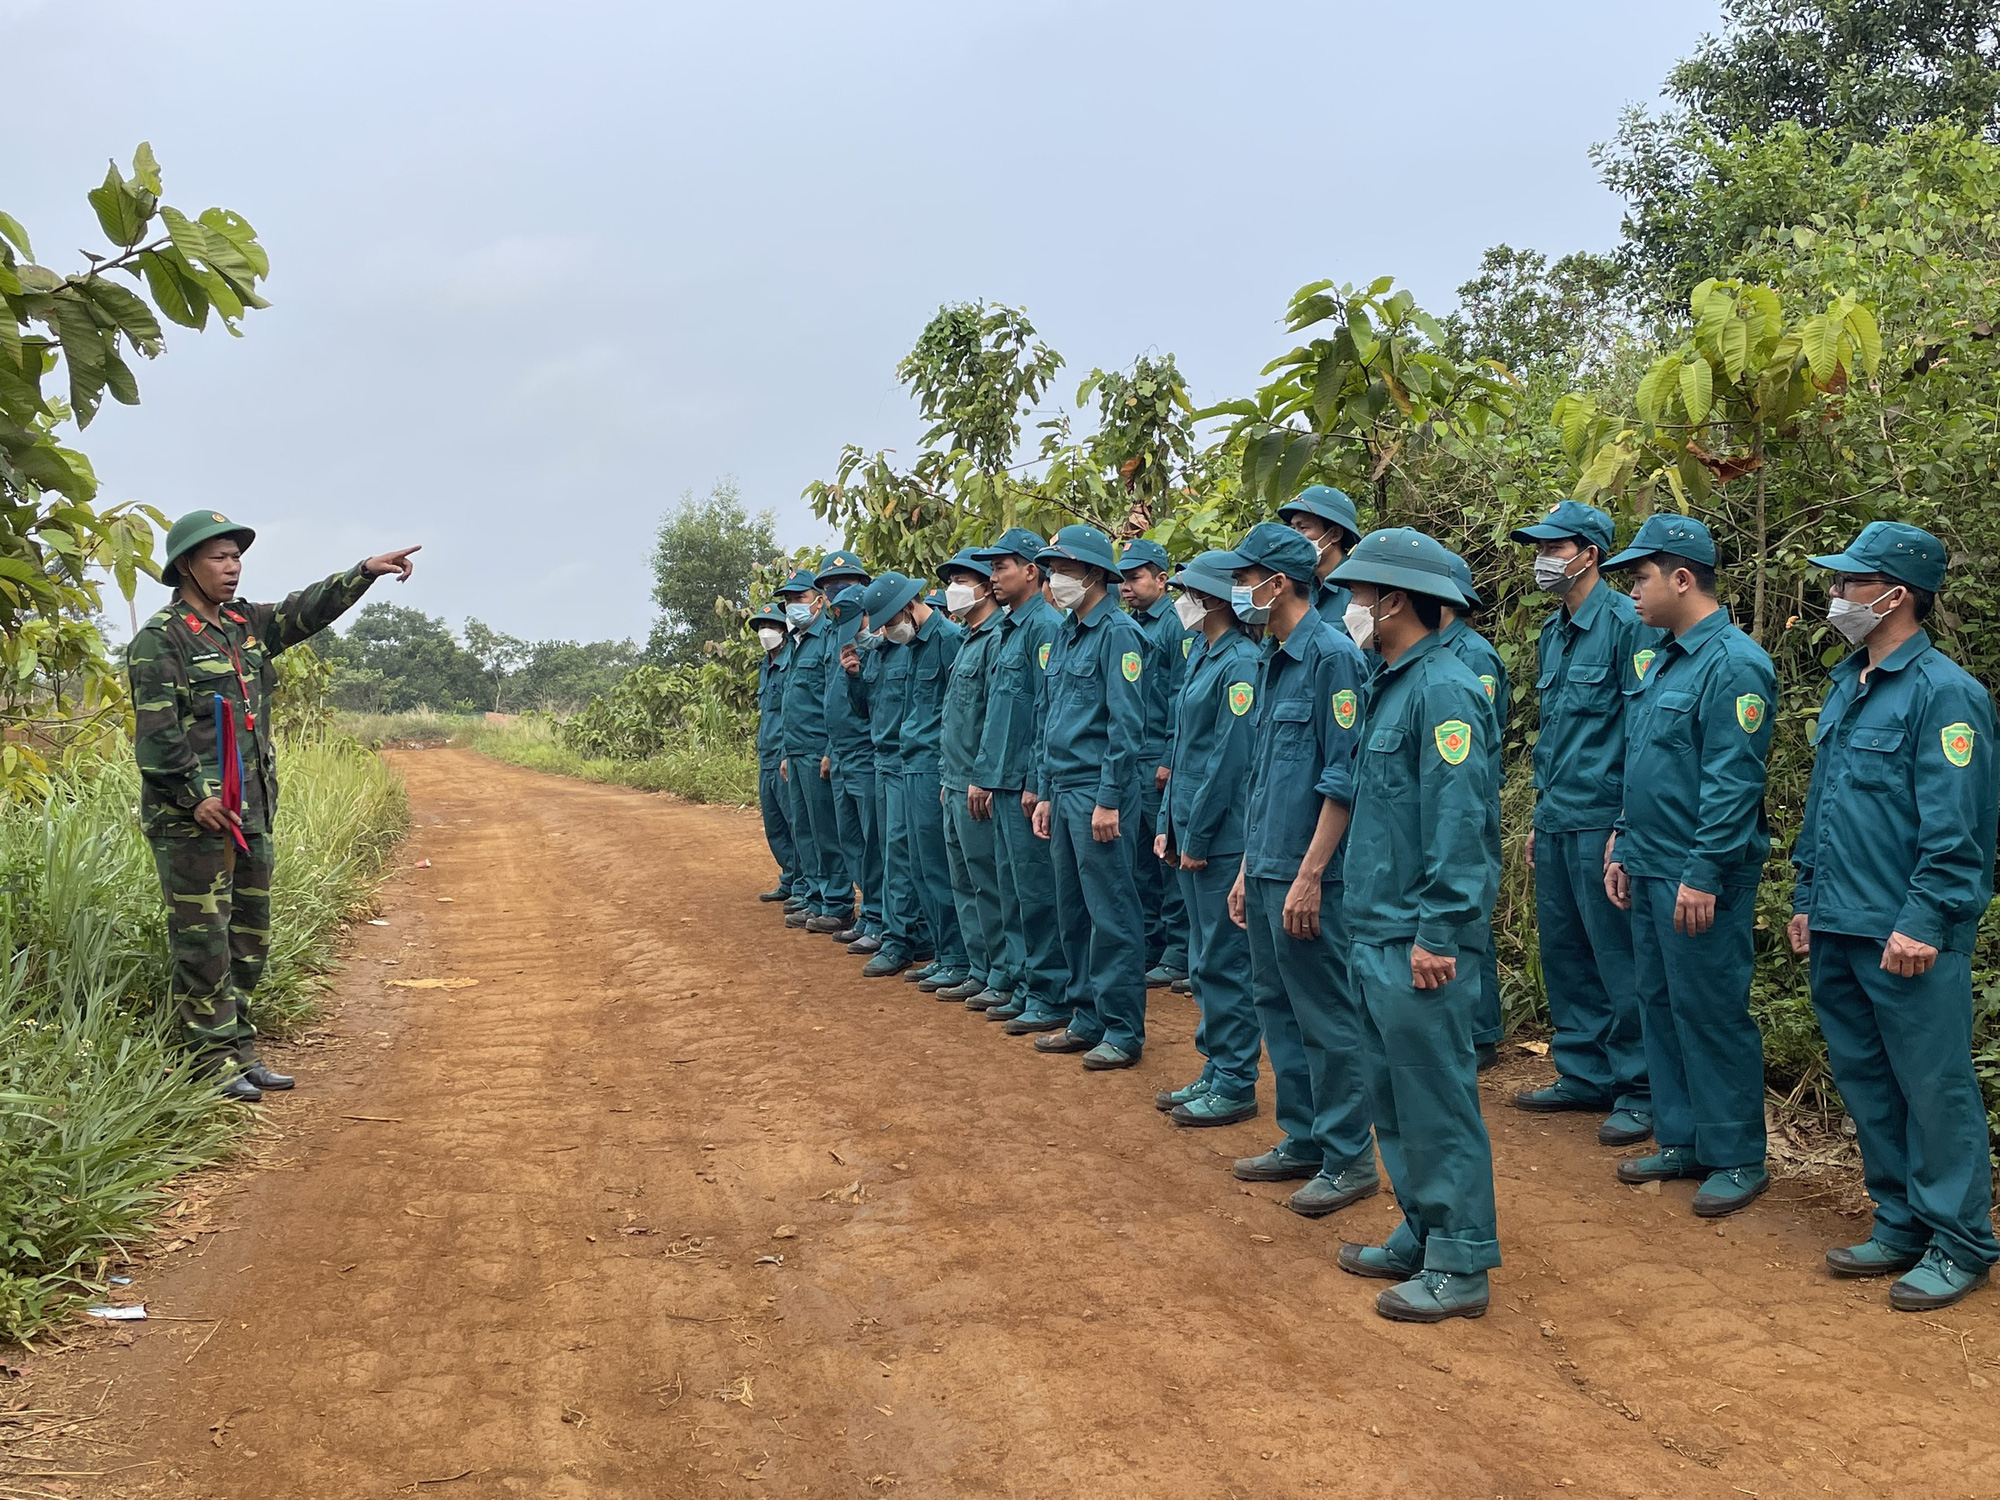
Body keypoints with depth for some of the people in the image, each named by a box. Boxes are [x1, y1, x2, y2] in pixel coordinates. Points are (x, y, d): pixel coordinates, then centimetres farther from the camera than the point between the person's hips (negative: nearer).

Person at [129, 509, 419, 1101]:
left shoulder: (249, 625, 15)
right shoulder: (159, 639, -7)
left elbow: (309, 608, 9)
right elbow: (156, 729, -13)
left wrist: (366, 571, -6)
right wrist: (194, 795, -20)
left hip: (252, 813, 8)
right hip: (190, 817, -8)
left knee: (249, 936, 12)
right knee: (202, 939, -4)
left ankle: (239, 1053, 20)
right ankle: (214, 1060, 2)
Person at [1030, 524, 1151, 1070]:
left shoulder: (1118, 633, -11)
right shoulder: (1066, 635, 16)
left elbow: (1126, 724, -17)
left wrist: (1108, 800, -20)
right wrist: (1046, 793, 18)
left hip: (1098, 791, -9)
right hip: (1063, 790, 9)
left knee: (1112, 913, -3)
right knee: (1073, 910, 13)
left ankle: (1123, 1030, 3)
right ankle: (1087, 1018, 23)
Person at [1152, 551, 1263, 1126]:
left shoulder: (1241, 664, -15)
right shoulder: (1201, 655, 14)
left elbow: (1231, 759, -18)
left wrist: (1197, 837, -15)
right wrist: (1168, 824, 14)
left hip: (1221, 837, -9)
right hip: (1189, 829, 10)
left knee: (1223, 961, -2)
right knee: (1206, 959, 15)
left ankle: (1236, 1085, 7)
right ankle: (1216, 1072, 25)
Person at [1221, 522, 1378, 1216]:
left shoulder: (1331, 655, -14)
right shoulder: (1270, 660, 14)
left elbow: (1343, 779, -18)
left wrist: (1308, 875, -21)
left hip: (1305, 875, -9)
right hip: (1266, 870, 9)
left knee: (1326, 1017, -1)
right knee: (1278, 1009, 16)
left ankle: (1350, 1160, 10)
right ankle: (1303, 1140, 28)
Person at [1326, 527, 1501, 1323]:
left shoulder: (1443, 689, -16)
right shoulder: (1393, 684, 15)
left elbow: (1456, 821, -21)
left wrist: (1438, 934, -22)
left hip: (1419, 939, -10)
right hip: (1379, 931, 10)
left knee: (1437, 1099, -2)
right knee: (1394, 1097, 17)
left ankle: (1460, 1265, 8)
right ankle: (1421, 1235, 29)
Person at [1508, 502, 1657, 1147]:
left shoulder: (1627, 623, -12)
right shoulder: (1551, 633, 14)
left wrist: (1627, 827, -19)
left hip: (1603, 822, -9)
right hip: (1556, 821, 9)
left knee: (1618, 959, -2)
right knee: (1562, 951, 13)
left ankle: (1638, 1089, 7)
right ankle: (1583, 1076, 25)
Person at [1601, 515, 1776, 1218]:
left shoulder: (1734, 664, -16)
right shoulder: (1665, 662, 14)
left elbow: (1732, 782, -21)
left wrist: (1703, 875, -22)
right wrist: (1624, 848, 17)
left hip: (1701, 878, -9)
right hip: (1650, 870, 9)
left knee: (1711, 1013, -1)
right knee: (1659, 1003, 14)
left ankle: (1737, 1159, 11)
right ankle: (1681, 1140, 26)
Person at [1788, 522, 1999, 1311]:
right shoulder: (1846, 686, 13)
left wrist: (1923, 921, -20)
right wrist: (1808, 897, 17)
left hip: (1907, 939, -9)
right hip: (1839, 932, 9)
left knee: (1934, 1087, 0)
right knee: (1864, 1079, 15)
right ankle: (1902, 1224, 28)